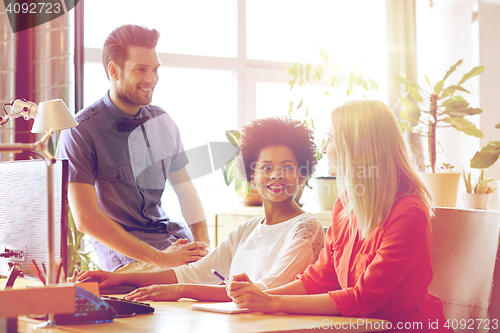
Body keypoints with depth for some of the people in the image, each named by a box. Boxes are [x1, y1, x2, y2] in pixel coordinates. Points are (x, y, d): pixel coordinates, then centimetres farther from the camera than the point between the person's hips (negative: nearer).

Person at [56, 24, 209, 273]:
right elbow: (86, 219, -16)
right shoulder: (80, 133, -10)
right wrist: (160, 259, -20)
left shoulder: (162, 122, 10)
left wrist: (203, 243, -3)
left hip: (175, 237, 7)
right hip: (122, 253, -6)